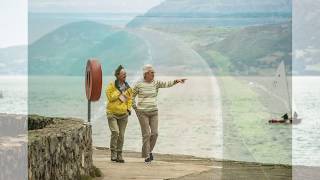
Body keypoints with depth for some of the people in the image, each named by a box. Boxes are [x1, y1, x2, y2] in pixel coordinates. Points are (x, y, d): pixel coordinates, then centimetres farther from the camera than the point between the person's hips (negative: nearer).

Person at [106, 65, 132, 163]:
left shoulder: (127, 87, 8)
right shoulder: (111, 85, -6)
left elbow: (130, 98, 18)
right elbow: (110, 97, -15)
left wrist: (129, 108, 4)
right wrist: (119, 92, -15)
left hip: (123, 114, 4)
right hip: (112, 113, -4)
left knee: (121, 135, 5)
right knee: (115, 132, -20)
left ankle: (119, 155, 14)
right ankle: (113, 153, -10)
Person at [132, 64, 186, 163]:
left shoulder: (156, 83, 3)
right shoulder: (139, 85, -5)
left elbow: (166, 84, -13)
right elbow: (132, 96, 6)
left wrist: (176, 81, -29)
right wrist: (135, 108, 1)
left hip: (154, 112, 4)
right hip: (142, 113, -4)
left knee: (154, 133, -1)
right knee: (146, 134, -5)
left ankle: (149, 150, 23)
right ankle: (146, 156, 4)